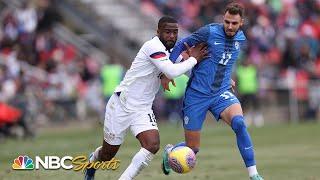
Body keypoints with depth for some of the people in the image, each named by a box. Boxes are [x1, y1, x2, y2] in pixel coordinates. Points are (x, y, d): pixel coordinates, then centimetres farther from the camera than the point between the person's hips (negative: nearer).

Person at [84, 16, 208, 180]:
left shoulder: (170, 52, 7)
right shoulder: (153, 46, -21)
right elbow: (172, 72, -31)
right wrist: (193, 59, -19)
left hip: (142, 110, 6)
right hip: (121, 105, -6)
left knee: (153, 145, -21)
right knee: (109, 152, 9)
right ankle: (93, 160, 45)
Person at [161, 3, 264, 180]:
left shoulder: (240, 39, 3)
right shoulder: (209, 32, -14)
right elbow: (181, 45, -6)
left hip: (222, 93, 3)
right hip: (197, 94, -3)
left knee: (239, 123, -29)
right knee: (193, 148, 3)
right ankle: (169, 151, 40)